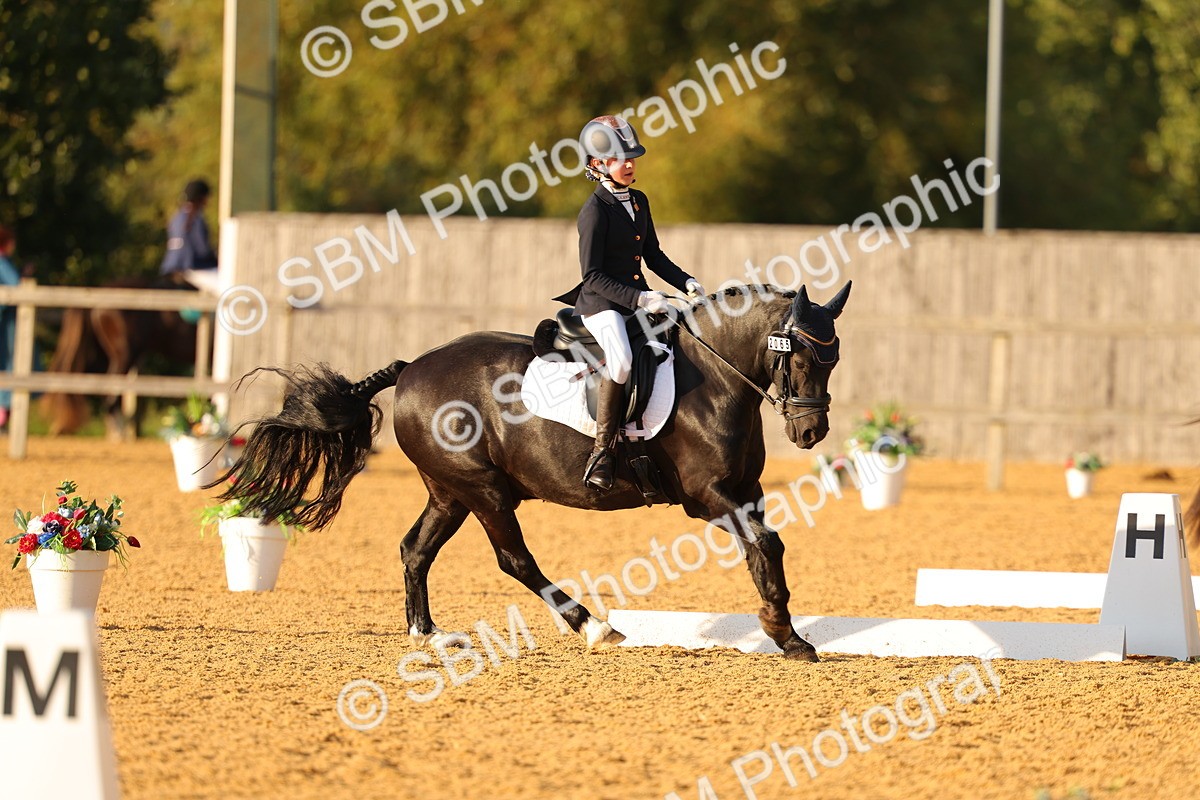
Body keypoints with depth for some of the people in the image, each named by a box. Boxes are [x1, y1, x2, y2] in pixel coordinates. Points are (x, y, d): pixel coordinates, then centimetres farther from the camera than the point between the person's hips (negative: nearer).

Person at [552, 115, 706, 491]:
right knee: (621, 360, -33)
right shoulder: (595, 210, -12)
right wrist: (638, 299, -23)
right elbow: (592, 275, -16)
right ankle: (602, 450, -25)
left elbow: (653, 255, 22)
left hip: (639, 298, 9)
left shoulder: (639, 202, 13)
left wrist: (686, 282, 6)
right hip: (601, 304, -9)